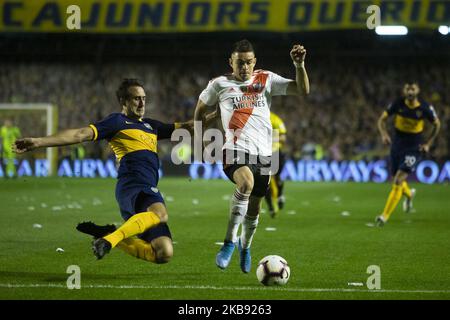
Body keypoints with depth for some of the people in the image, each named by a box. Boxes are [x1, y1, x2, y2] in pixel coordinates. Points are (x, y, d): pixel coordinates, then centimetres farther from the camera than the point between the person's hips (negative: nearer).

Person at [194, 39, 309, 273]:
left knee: (254, 207, 11)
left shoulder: (266, 80, 8)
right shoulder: (220, 84, 5)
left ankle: (245, 247, 41)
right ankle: (229, 242, -26)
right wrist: (198, 140, 16)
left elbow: (303, 90, 1)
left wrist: (299, 65, -15)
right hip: (235, 150, -3)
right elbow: (200, 109, 21)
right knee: (246, 183, -35)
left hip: (262, 153, 3)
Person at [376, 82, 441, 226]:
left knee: (398, 181, -16)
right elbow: (382, 119, 1)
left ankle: (385, 216, -14)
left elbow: (437, 124, 3)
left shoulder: (425, 108, -13)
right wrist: (384, 134, -18)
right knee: (397, 180, 14)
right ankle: (409, 194, 51)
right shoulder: (397, 104, -10)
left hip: (414, 148, -3)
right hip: (397, 144, 3)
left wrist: (428, 144, -3)